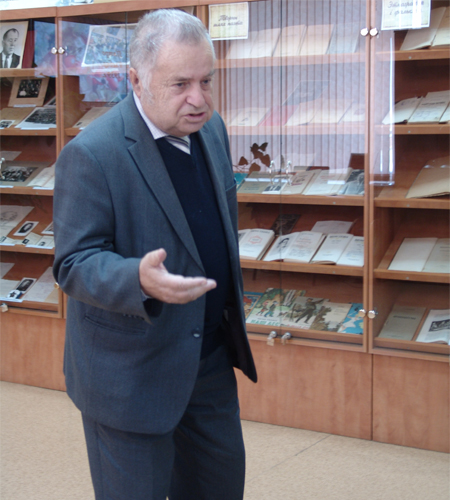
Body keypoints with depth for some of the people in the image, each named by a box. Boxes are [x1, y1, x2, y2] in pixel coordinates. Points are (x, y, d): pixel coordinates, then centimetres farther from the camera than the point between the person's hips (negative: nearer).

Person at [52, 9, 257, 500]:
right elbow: (74, 265, -22)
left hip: (211, 356, 8)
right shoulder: (91, 154, -23)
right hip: (131, 373, -7)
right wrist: (140, 281, -41)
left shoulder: (210, 128, 2)